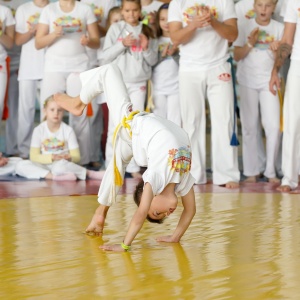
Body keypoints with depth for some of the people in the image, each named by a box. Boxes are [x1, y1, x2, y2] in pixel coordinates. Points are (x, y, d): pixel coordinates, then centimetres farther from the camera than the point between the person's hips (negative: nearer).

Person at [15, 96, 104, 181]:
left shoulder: (68, 130, 0)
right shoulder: (39, 130, 1)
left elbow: (76, 157, 0)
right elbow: (34, 156, -6)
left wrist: (69, 158, -24)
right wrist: (51, 157, -24)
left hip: (63, 164, -3)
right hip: (44, 165, 3)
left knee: (60, 165, -41)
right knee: (20, 165, -27)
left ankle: (89, 173, -25)